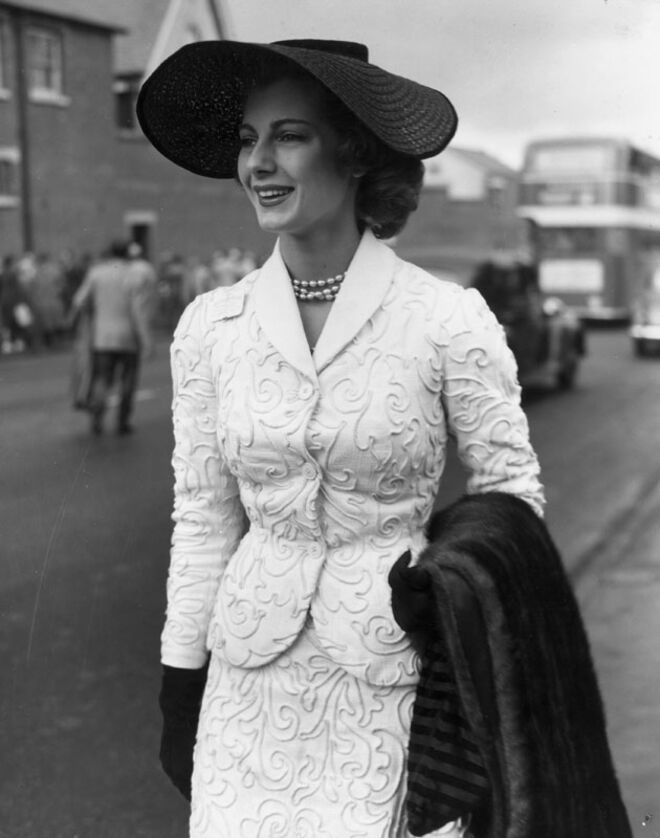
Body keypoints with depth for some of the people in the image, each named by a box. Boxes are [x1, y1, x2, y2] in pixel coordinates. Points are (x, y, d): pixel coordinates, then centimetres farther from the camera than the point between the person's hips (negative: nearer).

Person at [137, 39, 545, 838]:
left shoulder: (449, 319, -11)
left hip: (402, 676, -2)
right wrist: (179, 693, 7)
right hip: (256, 682, 3)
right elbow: (205, 518, 5)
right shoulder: (210, 326, -1)